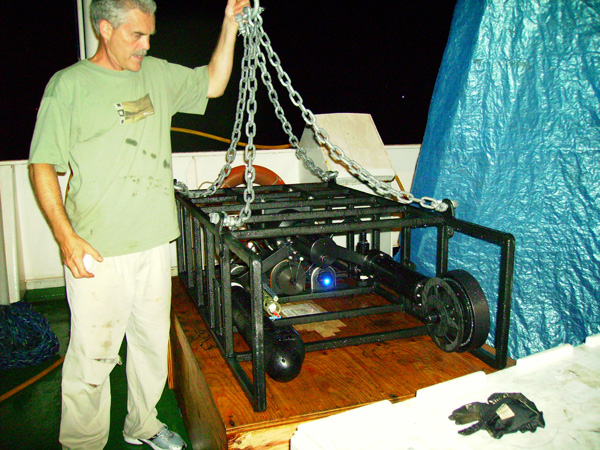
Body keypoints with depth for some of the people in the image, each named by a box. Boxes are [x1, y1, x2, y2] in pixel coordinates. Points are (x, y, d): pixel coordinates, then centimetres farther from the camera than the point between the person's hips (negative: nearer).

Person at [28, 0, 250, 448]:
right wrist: (66, 235, -16)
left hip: (154, 243, 6)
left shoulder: (158, 75, 12)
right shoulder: (70, 84, -4)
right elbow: (42, 165, -6)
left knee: (152, 341, 16)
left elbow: (213, 84, 23)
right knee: (93, 353, 0)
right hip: (96, 251, -5)